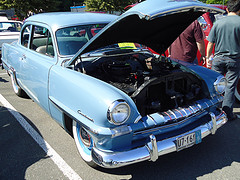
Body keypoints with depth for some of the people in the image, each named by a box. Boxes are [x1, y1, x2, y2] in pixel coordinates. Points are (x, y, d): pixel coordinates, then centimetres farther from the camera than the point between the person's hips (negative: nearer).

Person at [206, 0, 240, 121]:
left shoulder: (218, 23, 1)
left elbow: (210, 44, 4)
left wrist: (207, 57, 14)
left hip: (218, 58, 2)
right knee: (230, 86, 5)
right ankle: (227, 114, 10)